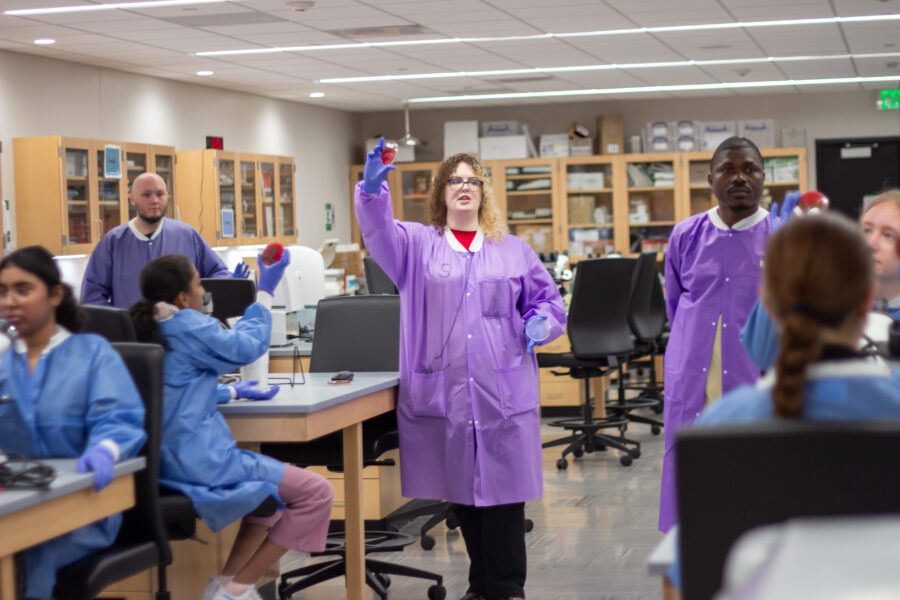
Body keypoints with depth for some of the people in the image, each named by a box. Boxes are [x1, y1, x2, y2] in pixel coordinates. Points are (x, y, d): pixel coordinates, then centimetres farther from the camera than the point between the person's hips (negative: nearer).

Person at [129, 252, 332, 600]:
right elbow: (249, 346, 1)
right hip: (200, 461, -10)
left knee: (280, 483, 28)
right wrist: (265, 291, 11)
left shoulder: (146, 329, 14)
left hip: (164, 461, 10)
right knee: (316, 492, -3)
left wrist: (233, 392, 27)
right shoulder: (187, 324, -11)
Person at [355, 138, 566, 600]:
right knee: (461, 492, 8)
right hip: (441, 393, 0)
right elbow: (379, 231, -12)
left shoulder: (514, 250, 13)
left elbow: (548, 300, 20)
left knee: (502, 490, -2)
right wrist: (372, 190, -32)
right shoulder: (417, 244, 8)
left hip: (503, 393, 0)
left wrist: (540, 321, -3)